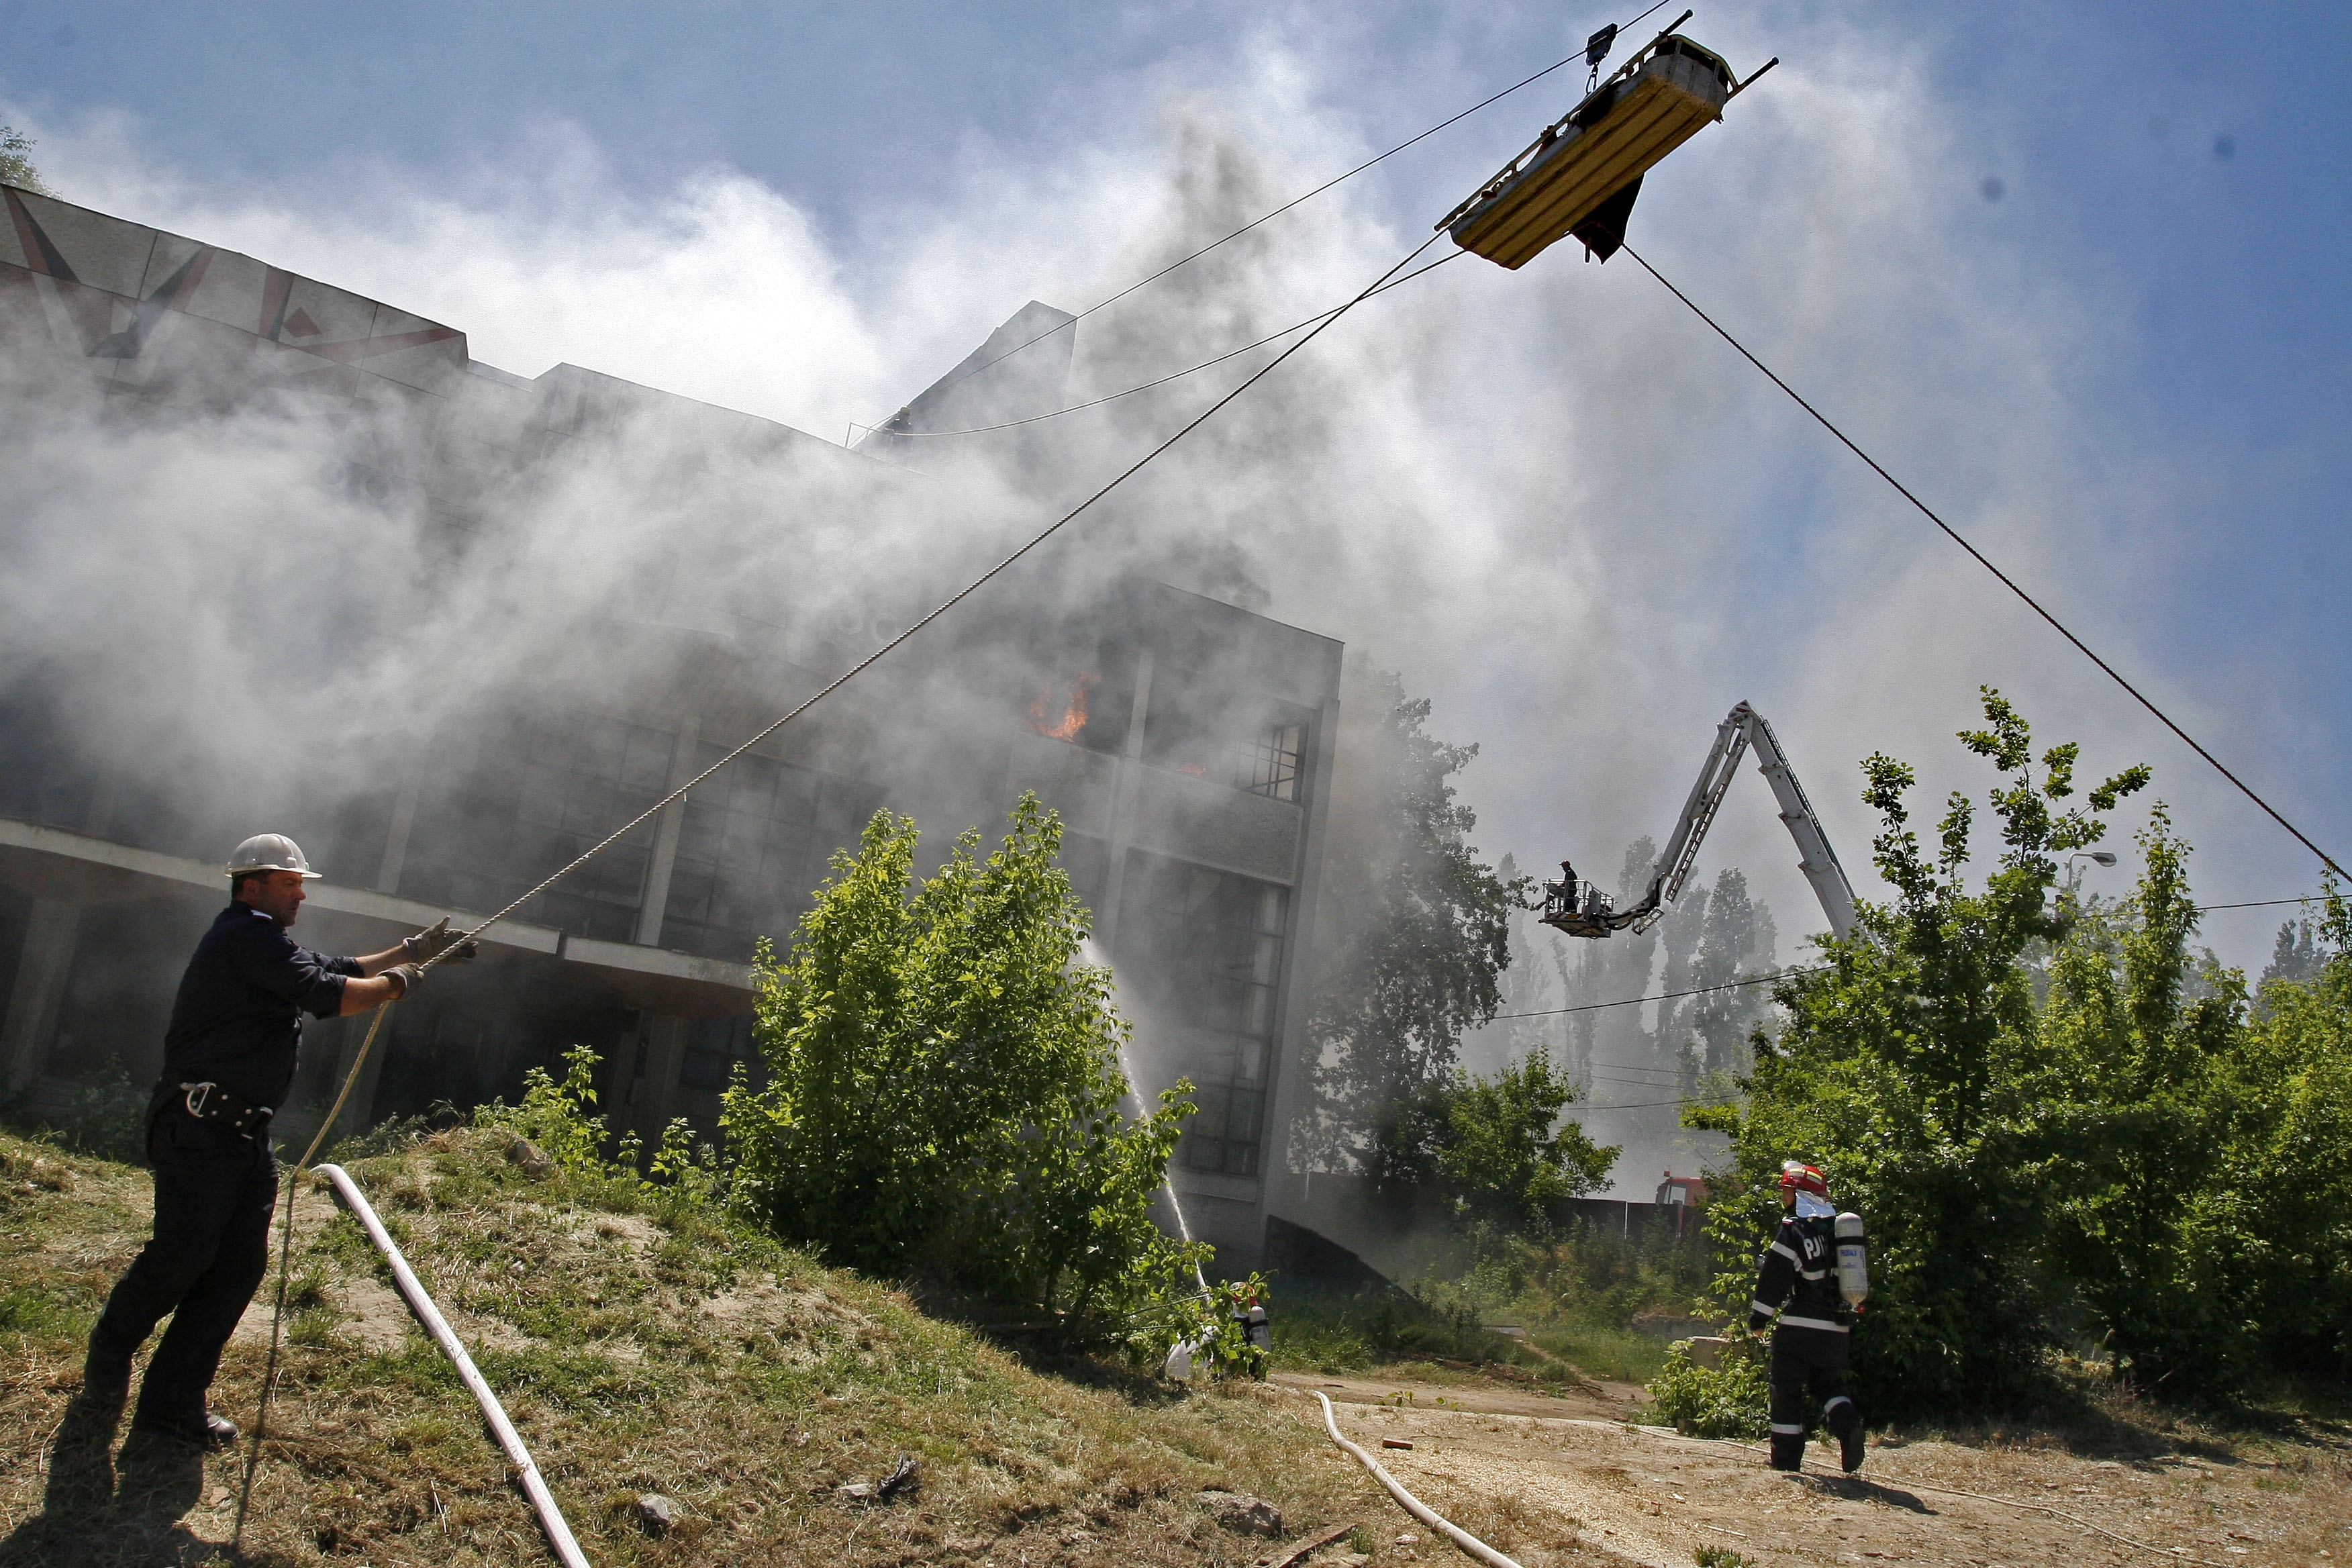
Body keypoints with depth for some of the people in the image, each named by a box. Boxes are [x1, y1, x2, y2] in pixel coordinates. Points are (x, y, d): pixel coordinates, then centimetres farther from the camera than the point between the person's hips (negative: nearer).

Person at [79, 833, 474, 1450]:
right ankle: (109, 1353, 19)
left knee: (240, 1265, 4)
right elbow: (327, 995, -19)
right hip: (199, 1127, -10)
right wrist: (397, 982, -4)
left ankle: (174, 1400, 9)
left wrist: (412, 951, 22)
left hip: (246, 1133, 10)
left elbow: (339, 971, 27)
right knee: (183, 1253, -8)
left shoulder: (263, 944, 21)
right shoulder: (248, 936, -12)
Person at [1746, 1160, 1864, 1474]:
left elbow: (1774, 1277, -14)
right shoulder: (1840, 1227, 11)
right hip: (1839, 1327, 6)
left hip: (1800, 1326, -6)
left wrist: (1757, 1319, -8)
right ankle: (1848, 1424, -5)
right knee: (1828, 1383, 21)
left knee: (1787, 1389, 5)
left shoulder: (1794, 1228, -11)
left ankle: (1786, 1457, 5)